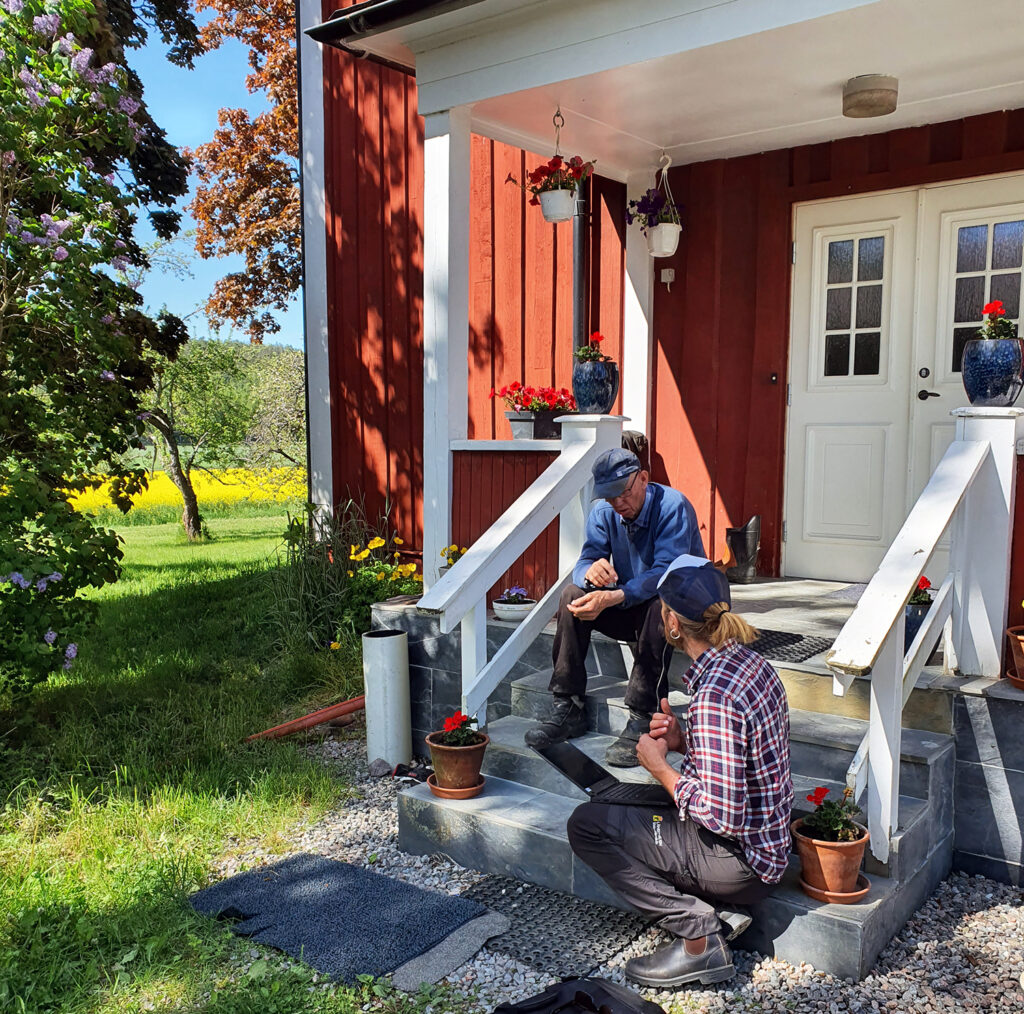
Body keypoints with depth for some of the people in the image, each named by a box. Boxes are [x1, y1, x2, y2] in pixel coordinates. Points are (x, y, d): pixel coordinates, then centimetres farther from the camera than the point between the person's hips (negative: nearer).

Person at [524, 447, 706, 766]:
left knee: (658, 606, -38)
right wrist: (592, 570, -37)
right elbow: (584, 563, -10)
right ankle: (568, 709, -14)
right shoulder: (604, 513, -2)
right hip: (630, 609, 6)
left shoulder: (672, 507, -21)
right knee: (573, 595, -16)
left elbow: (667, 573, -33)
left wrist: (612, 598, -45)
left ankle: (641, 721, -35)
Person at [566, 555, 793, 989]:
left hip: (738, 860, -9)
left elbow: (721, 815, -28)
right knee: (620, 803, 24)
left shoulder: (714, 697, -28)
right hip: (767, 842, 9)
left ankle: (698, 936, -4)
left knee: (586, 824, -6)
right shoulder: (752, 663, 0)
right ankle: (720, 911, 12)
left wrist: (661, 767, -14)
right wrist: (682, 741, 0)